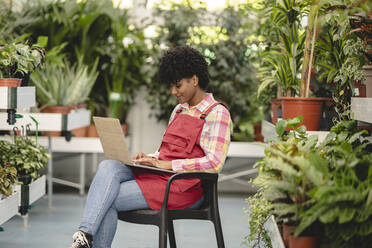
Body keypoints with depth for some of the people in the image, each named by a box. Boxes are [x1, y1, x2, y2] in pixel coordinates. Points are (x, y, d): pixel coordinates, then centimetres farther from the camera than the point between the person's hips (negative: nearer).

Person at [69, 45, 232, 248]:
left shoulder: (217, 113, -5)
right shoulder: (179, 110, 21)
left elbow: (214, 163, -15)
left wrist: (167, 164, -17)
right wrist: (150, 159, 3)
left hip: (184, 187, -7)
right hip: (160, 174, 7)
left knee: (108, 200, -19)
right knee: (108, 167, -21)